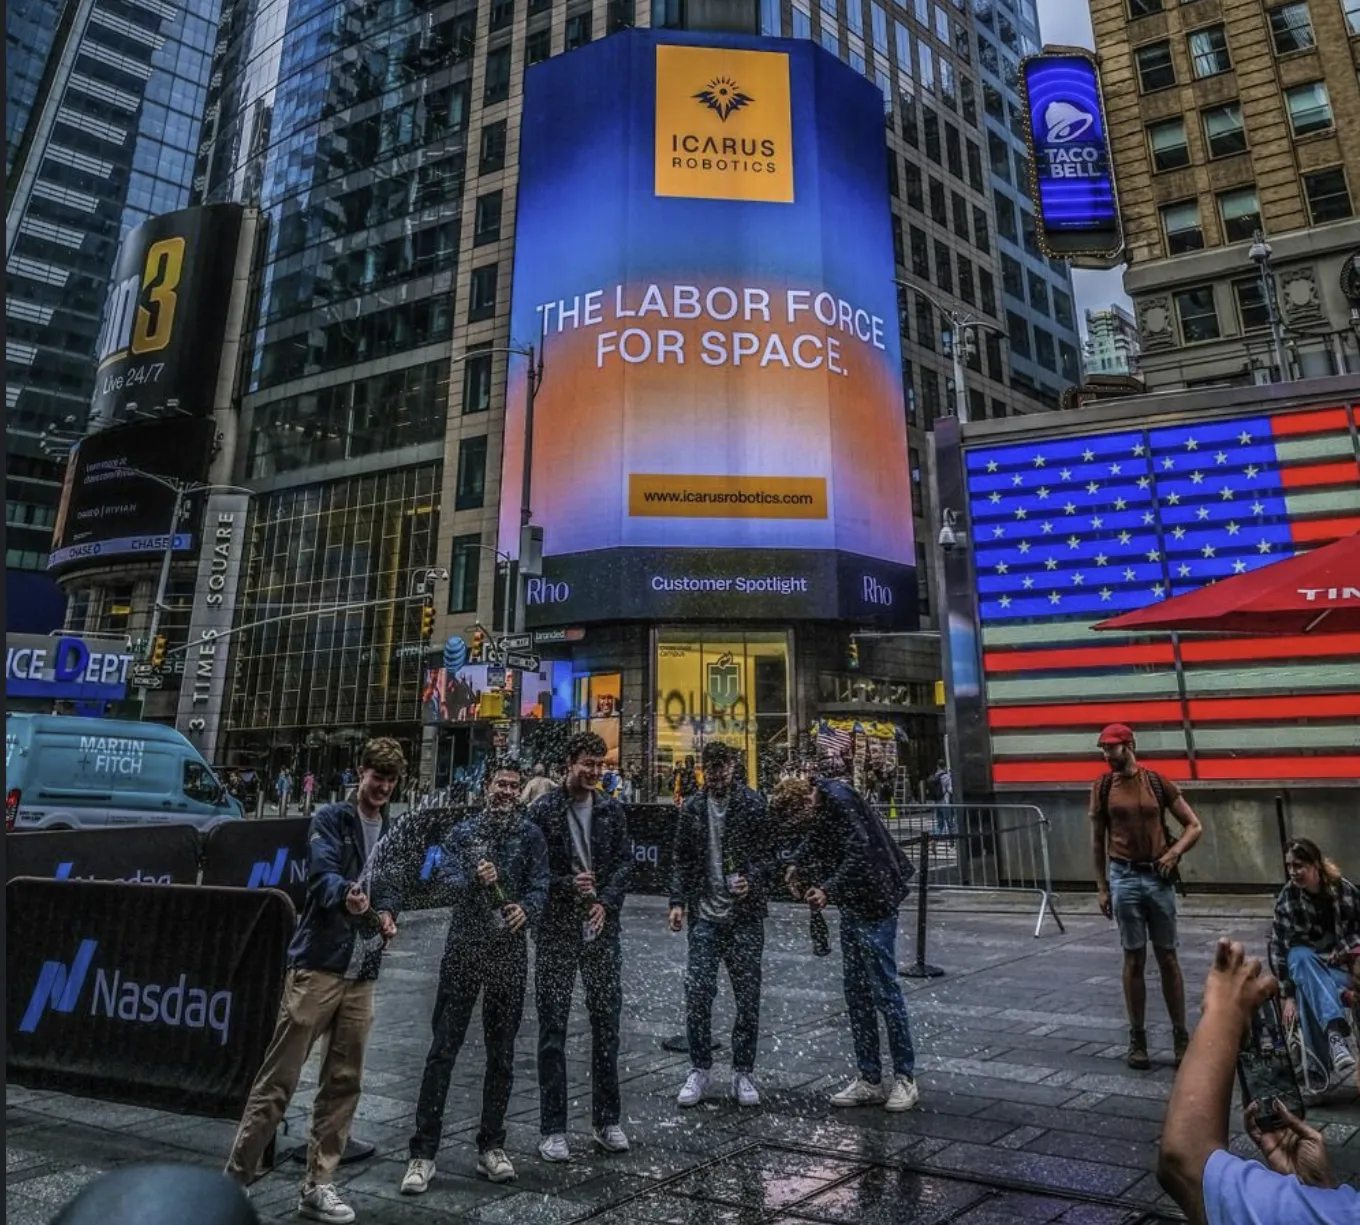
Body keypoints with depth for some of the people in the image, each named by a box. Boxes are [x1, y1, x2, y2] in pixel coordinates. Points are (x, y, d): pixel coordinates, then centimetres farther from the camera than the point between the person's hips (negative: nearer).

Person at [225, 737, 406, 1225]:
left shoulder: (394, 833, 13)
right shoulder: (330, 818, -4)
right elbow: (322, 875, -19)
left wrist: (387, 911, -5)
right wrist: (346, 894, -40)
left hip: (361, 974, 5)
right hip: (317, 964, -5)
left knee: (344, 1081, 10)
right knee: (278, 1078, -1)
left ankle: (318, 1186, 20)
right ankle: (234, 1177, 13)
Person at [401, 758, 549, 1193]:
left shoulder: (530, 834, 4)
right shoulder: (463, 832, 4)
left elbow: (539, 885, -4)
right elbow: (444, 880, -7)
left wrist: (526, 910, -26)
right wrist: (474, 880, -27)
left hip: (510, 954, 1)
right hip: (462, 950, 0)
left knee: (501, 1052, 10)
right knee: (443, 1048, 1)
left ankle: (492, 1145, 24)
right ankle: (423, 1152, 11)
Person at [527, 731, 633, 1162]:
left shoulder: (612, 811, 6)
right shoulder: (543, 810, -4)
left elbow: (624, 862, 5)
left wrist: (605, 902, -8)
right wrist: (567, 884, -18)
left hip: (602, 929, 3)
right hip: (556, 931, -3)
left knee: (606, 1025, 9)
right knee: (553, 1029, 4)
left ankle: (606, 1120, 24)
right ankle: (553, 1129, 16)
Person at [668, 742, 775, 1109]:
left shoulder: (753, 805, -3)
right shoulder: (692, 808, 6)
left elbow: (769, 853, -2)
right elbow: (681, 859, 10)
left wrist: (753, 880, -19)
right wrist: (678, 901, 1)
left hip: (746, 916, -2)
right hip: (705, 916, 2)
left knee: (748, 998, 6)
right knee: (697, 994, 1)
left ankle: (742, 1074, 21)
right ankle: (699, 1070, 19)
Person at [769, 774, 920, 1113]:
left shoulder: (840, 800, -24)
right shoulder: (819, 804, 3)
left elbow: (860, 852, -27)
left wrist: (829, 890, -30)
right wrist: (796, 863, 1)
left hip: (875, 903, -9)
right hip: (852, 904, 9)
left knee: (884, 989, -1)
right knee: (856, 992, 12)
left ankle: (905, 1078, 14)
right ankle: (869, 1079, 21)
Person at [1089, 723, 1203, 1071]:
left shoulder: (1158, 783, 0)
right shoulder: (1102, 787, 1)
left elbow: (1194, 826, 7)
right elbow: (1097, 840, 4)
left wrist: (1174, 852, -10)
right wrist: (1101, 887, 2)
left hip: (1158, 876, 0)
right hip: (1124, 877, 0)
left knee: (1167, 957, 7)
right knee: (1134, 958, 5)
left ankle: (1181, 1035, 17)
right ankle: (1137, 1038, 13)